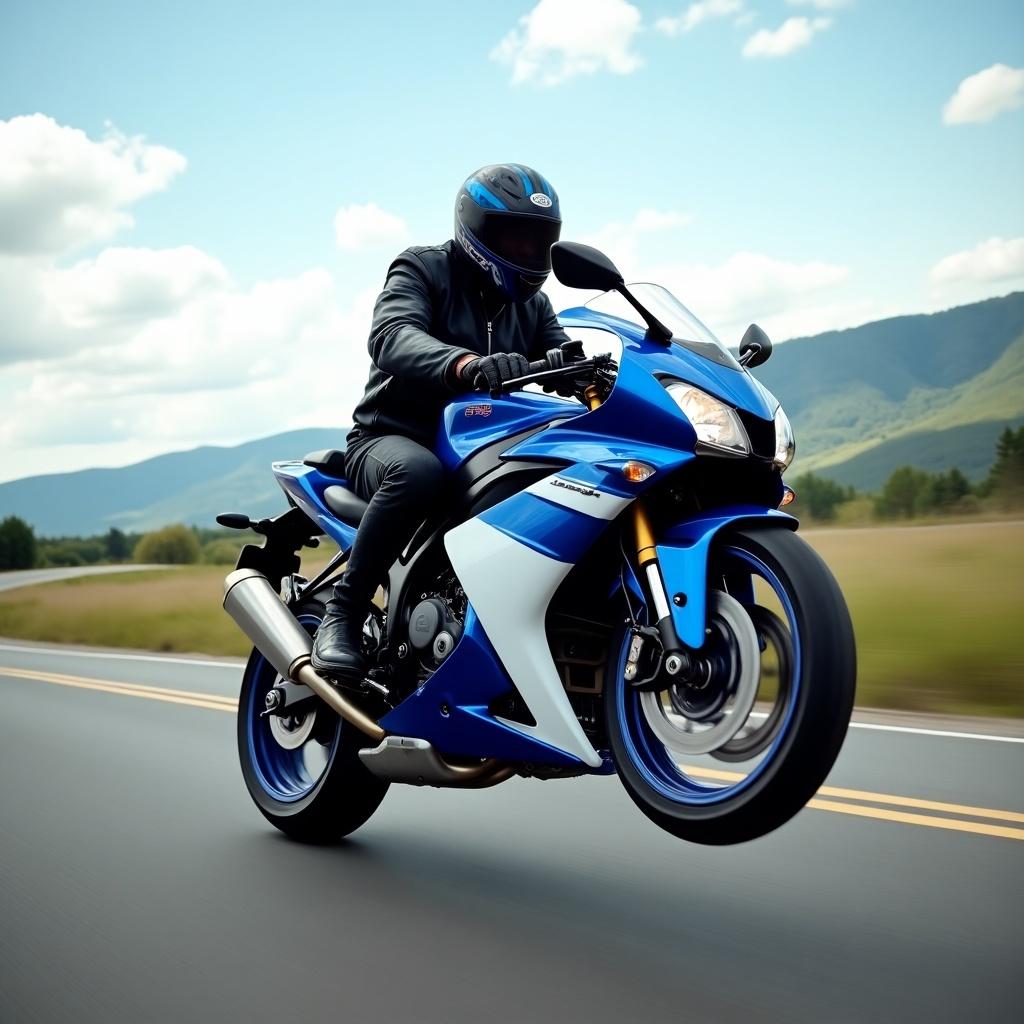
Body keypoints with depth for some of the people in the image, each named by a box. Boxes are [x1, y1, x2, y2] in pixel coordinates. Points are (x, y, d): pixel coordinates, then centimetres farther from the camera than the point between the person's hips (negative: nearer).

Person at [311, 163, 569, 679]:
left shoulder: (532, 304, 17)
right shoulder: (423, 269, -3)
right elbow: (391, 338, -24)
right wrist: (466, 365, -45)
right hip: (394, 439, -5)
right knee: (418, 472, -41)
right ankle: (343, 613, -26)